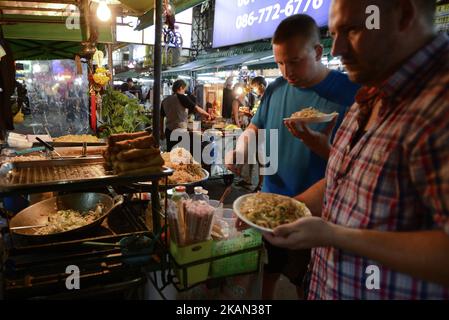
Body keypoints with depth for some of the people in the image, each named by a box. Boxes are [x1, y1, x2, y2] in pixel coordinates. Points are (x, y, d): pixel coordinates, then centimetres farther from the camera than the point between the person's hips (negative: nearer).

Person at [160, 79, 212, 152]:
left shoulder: (165, 100, 10)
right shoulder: (182, 97, -8)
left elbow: (161, 118, 15)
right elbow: (196, 108, -11)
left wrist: (162, 132, 23)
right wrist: (206, 114, 5)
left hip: (169, 131, 6)